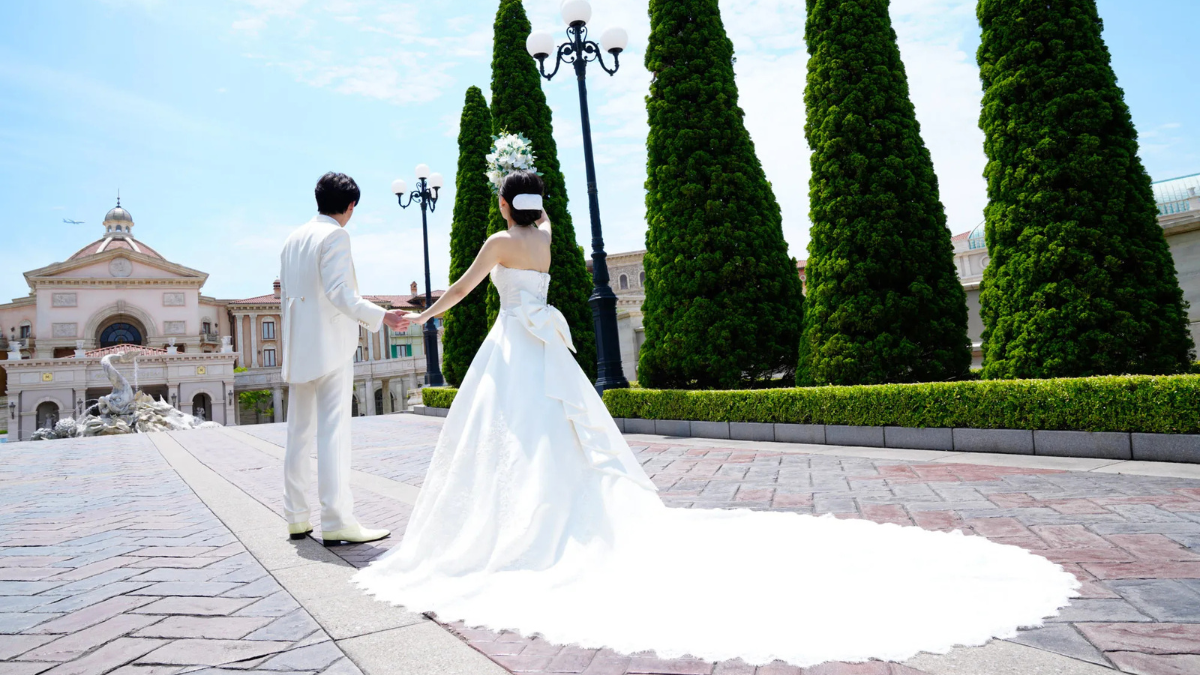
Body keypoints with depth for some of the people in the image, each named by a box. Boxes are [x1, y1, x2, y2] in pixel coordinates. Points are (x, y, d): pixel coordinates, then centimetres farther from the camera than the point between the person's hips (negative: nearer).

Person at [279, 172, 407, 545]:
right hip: (330, 346, -8)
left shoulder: (293, 239, 18)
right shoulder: (335, 236, -7)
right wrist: (379, 316, -22)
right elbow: (338, 291, -18)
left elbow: (285, 296, 21)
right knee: (333, 431, -9)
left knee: (299, 433, 10)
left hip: (298, 348, 9)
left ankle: (297, 518, 17)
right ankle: (337, 521, -8)